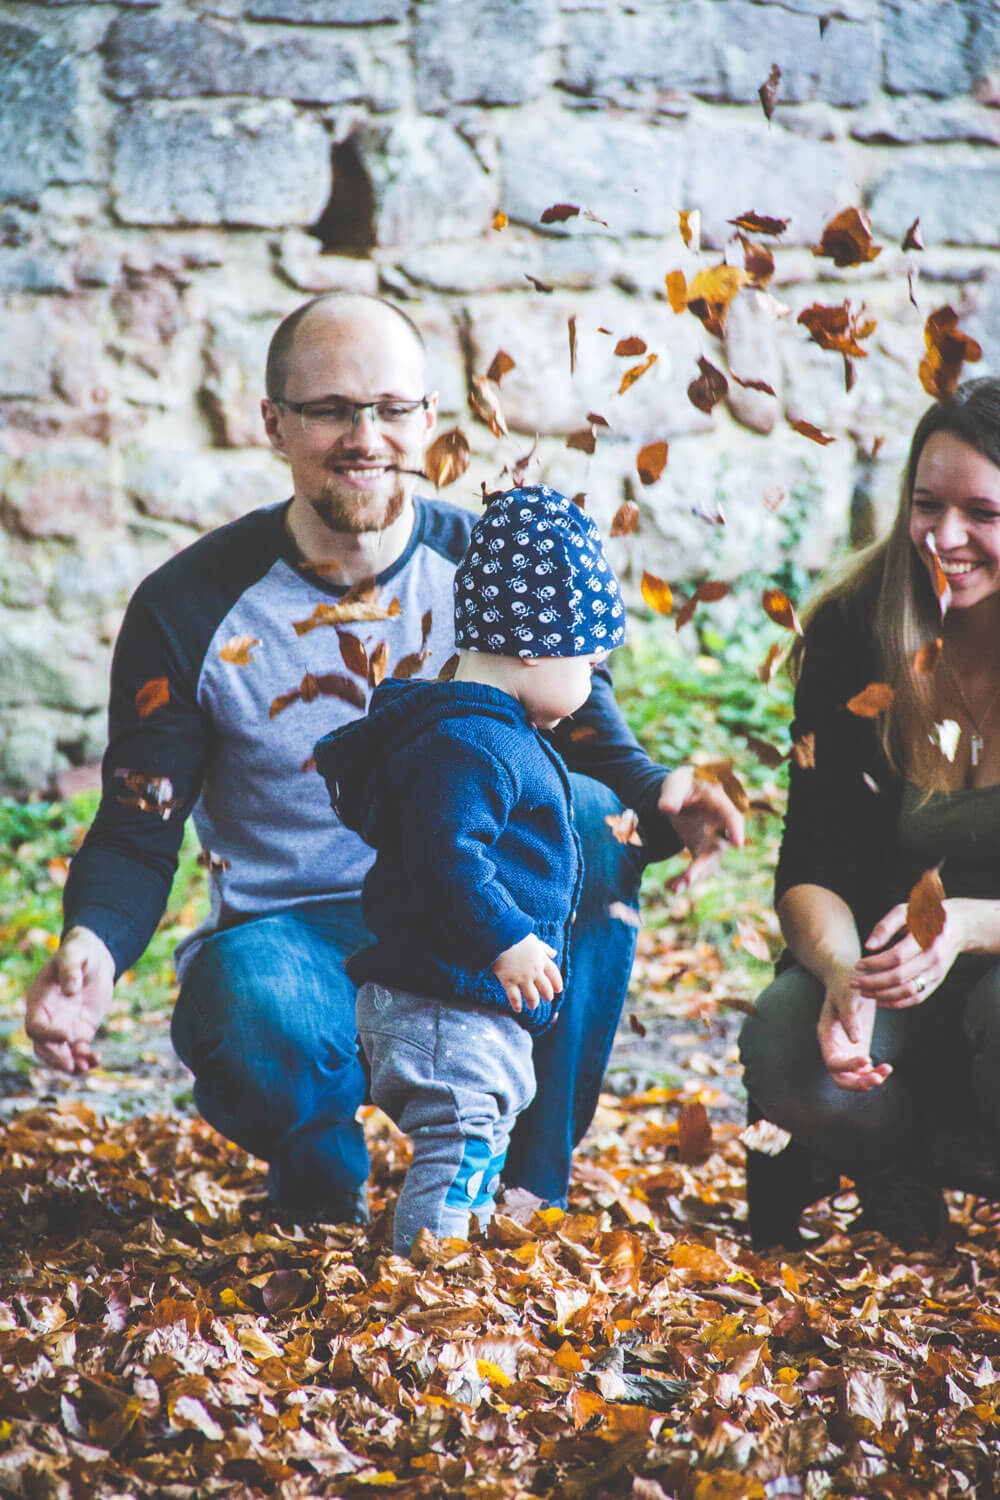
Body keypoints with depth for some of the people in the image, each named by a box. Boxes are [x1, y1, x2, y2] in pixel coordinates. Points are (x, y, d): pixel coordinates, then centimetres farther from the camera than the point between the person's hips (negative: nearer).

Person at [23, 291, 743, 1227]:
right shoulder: (189, 609, -5)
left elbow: (597, 750, -1)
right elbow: (138, 835, -3)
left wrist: (659, 801, -27)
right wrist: (94, 946, -26)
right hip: (293, 936, -2)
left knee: (586, 819, -28)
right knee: (252, 1020, -38)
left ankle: (526, 1188, -14)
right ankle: (325, 1187, 1)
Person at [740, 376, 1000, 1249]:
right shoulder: (856, 635, -9)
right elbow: (814, 869, -10)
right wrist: (840, 972, -32)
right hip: (884, 952, 3)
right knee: (791, 1061, -30)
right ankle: (905, 1215, 5)